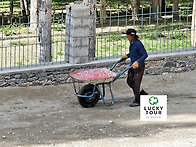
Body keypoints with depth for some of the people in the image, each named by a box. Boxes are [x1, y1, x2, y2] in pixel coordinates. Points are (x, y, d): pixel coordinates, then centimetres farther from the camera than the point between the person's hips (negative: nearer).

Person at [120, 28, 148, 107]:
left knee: (136, 83, -6)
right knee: (129, 81, 13)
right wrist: (127, 56, 18)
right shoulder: (132, 43, 7)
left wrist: (137, 62, -30)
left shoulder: (138, 44, -21)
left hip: (139, 66, -10)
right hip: (133, 65, 10)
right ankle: (143, 94, 29)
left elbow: (145, 54, -22)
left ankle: (137, 101, 4)